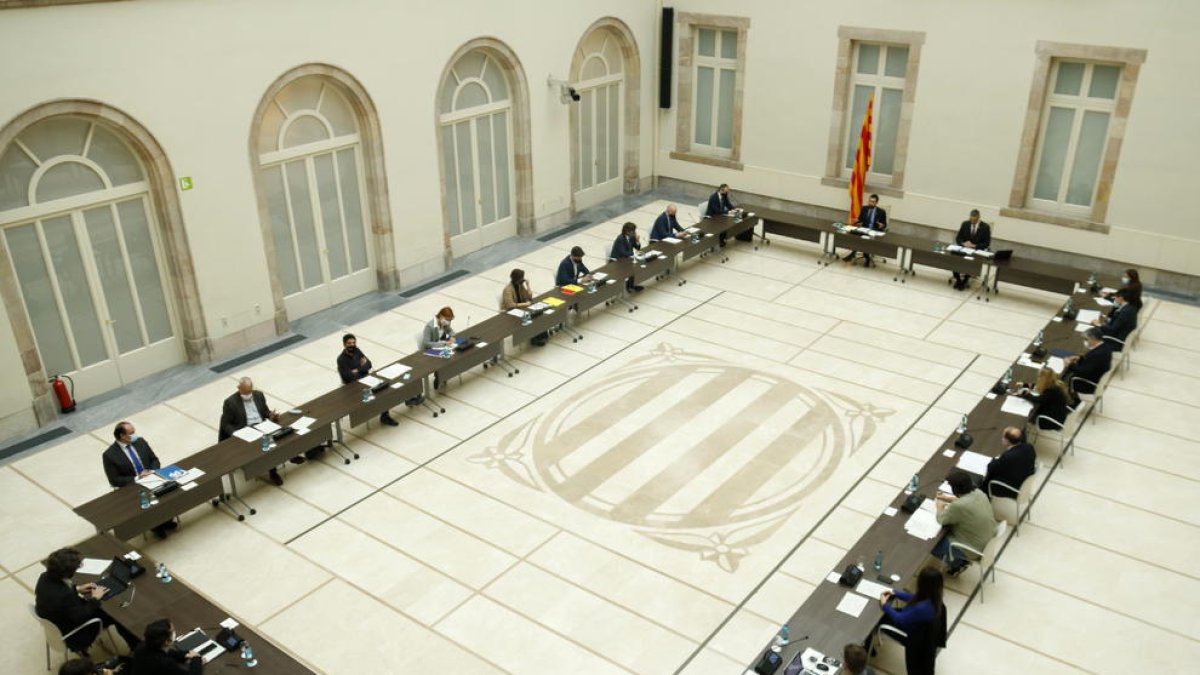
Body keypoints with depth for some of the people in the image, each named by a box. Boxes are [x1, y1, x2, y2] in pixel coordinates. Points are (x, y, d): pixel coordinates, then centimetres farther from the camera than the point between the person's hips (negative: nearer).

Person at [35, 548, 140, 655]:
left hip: (55, 625, 8)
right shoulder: (65, 595, -42)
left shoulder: (45, 578, -18)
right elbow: (82, 617, -28)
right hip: (71, 635, -8)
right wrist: (95, 598, -16)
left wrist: (76, 589, 1)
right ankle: (136, 646, 28)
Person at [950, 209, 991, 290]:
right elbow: (958, 238, 7)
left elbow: (987, 243, -5)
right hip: (964, 248, 3)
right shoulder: (965, 224, 4)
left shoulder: (985, 227, -4)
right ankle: (958, 279, -12)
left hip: (977, 250, -2)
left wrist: (974, 246, -19)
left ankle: (965, 280, -15)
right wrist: (963, 243, -15)